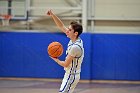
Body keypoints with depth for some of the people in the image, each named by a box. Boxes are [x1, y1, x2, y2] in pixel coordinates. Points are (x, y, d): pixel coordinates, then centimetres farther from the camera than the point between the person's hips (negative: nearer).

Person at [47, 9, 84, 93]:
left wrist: (56, 60, 0)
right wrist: (53, 15, -3)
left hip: (72, 76, -10)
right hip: (70, 74, 10)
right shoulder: (74, 39, 1)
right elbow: (61, 26, 7)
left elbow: (65, 64, -19)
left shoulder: (75, 47, -25)